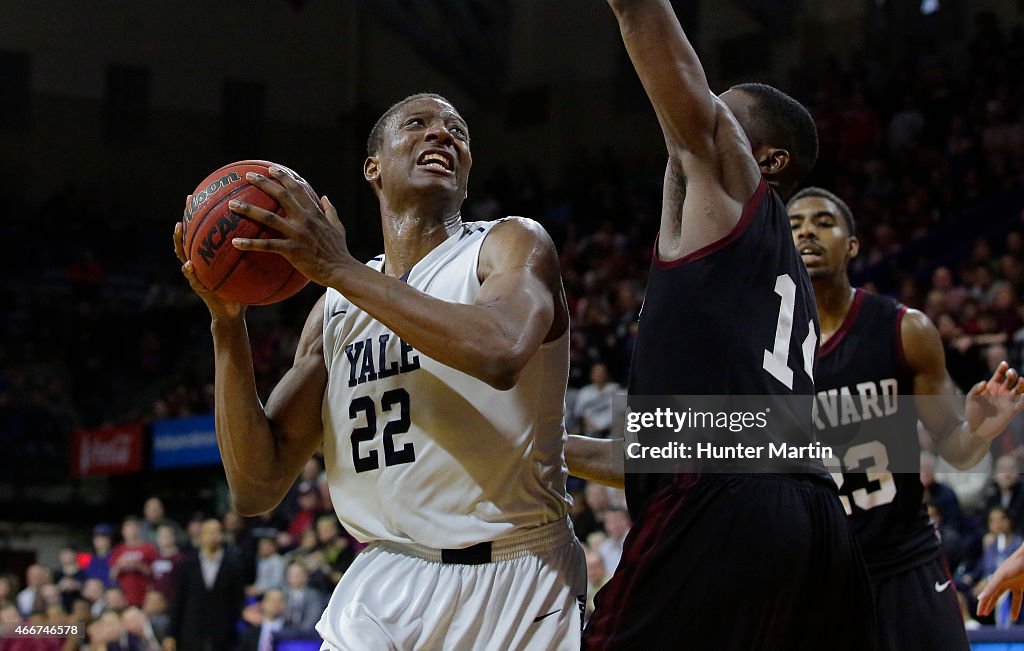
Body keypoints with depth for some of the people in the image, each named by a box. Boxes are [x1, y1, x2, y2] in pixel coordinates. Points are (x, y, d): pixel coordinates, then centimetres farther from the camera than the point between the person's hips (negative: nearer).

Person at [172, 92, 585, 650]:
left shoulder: (513, 244, 0)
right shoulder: (335, 309, 11)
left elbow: (501, 352, -24)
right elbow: (257, 488, 5)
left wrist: (338, 268, -19)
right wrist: (227, 323, -5)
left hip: (516, 585, -3)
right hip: (383, 588, 3)